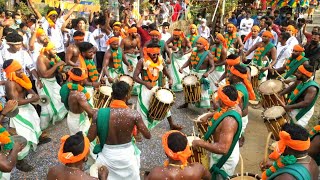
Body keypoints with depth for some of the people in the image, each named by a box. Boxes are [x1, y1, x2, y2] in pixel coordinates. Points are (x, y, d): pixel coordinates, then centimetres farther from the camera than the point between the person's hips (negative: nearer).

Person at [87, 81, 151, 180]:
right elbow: (148, 136, -12)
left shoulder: (99, 113, -16)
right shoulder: (134, 114, -19)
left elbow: (90, 138, -10)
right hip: (127, 155, 0)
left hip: (107, 156, 0)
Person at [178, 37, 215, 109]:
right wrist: (182, 67, -13)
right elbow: (188, 61, 4)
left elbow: (212, 66, -16)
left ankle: (208, 108, 9)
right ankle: (186, 104, 37)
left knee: (203, 91, -2)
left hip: (202, 74, -6)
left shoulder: (208, 54, -13)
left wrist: (208, 72, -35)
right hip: (193, 72, 6)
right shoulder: (194, 52, 2)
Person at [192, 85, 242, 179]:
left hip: (225, 158, -8)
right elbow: (222, 112, 14)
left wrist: (200, 143, -37)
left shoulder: (229, 121, -41)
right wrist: (209, 115, 5)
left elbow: (223, 149, -44)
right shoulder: (234, 107, -13)